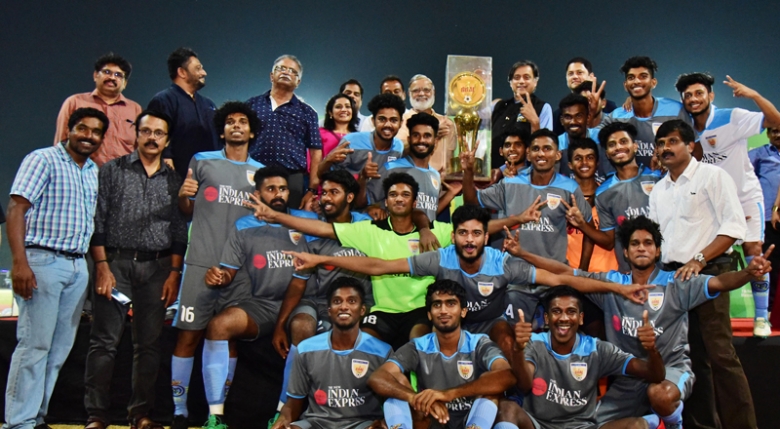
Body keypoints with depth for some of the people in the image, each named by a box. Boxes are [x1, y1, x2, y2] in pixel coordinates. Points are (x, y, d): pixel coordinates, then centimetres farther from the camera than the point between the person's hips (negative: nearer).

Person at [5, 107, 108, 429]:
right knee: (34, 344, -5)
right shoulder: (43, 159, -3)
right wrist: (19, 263, -19)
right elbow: (16, 209, -11)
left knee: (60, 348, 8)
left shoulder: (95, 172, 16)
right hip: (43, 261, -7)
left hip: (78, 266, 7)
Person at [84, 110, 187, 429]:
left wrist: (174, 273, 1)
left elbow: (179, 231, 9)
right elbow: (98, 221, 0)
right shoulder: (113, 170, 6)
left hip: (157, 268, 2)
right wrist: (102, 266, -8)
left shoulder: (174, 180, 12)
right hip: (115, 262, -2)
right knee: (104, 340, -4)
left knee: (149, 343, 4)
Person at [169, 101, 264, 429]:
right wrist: (182, 195, -9)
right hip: (201, 262, -2)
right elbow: (187, 212, 12)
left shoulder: (260, 172, 14)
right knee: (189, 335, -2)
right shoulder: (202, 161, 9)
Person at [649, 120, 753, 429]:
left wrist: (698, 260, -17)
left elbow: (734, 226, -10)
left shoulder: (712, 175, -2)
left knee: (719, 354, -9)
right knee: (691, 355, 11)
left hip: (707, 273, -6)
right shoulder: (658, 189, 17)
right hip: (671, 276, 6)